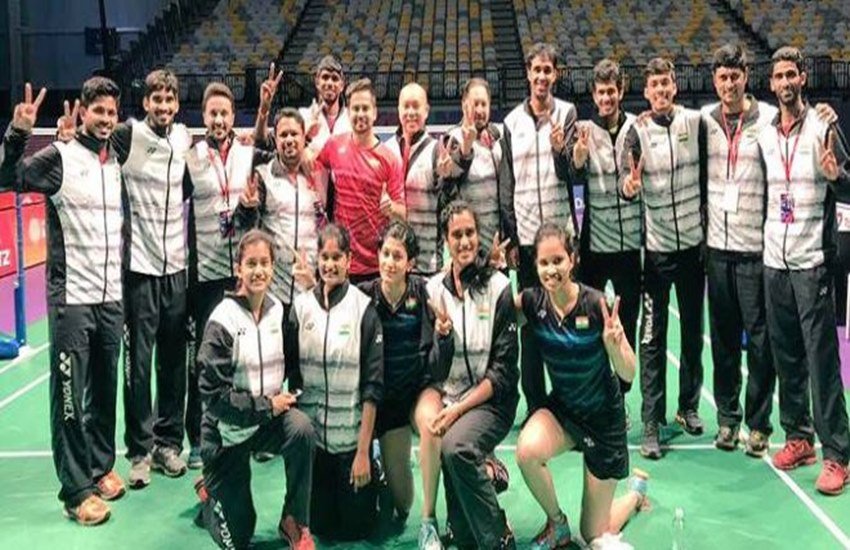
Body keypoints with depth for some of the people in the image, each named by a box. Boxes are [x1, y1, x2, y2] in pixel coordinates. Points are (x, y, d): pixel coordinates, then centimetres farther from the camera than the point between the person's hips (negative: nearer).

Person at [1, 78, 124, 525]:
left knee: (105, 390, 13)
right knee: (69, 396, 0)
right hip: (71, 298, -5)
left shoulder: (118, 163, 11)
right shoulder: (59, 157, -5)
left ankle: (101, 466, 29)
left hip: (112, 298, 5)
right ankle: (76, 490, 7)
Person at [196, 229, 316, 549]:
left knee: (303, 429, -33)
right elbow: (214, 394, -20)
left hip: (270, 417, 4)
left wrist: (290, 398, -11)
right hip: (228, 429, -3)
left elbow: (294, 365, 8)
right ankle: (211, 495, 36)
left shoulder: (279, 312, -2)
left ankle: (295, 522, -13)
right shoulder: (222, 321, -17)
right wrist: (266, 406, -22)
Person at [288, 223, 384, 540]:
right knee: (319, 525, 9)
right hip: (311, 432, 2)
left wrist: (363, 451, -11)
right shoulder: (301, 306, 0)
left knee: (356, 527, 7)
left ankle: (372, 482, 36)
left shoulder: (363, 309, -9)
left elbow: (373, 386, -9)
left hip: (352, 434, -2)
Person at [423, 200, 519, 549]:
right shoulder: (434, 288, 6)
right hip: (447, 395, 3)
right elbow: (433, 369, 5)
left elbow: (504, 369, -7)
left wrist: (459, 409, -15)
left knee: (456, 445, -31)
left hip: (490, 399, -3)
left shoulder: (499, 287, -5)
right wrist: (440, 335, -16)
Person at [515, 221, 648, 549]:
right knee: (527, 451, -34)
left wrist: (613, 344, -43)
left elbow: (628, 374, -22)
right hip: (560, 408, 3)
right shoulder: (531, 302, -16)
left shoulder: (596, 305, -25)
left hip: (603, 416, -3)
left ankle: (637, 489, 41)